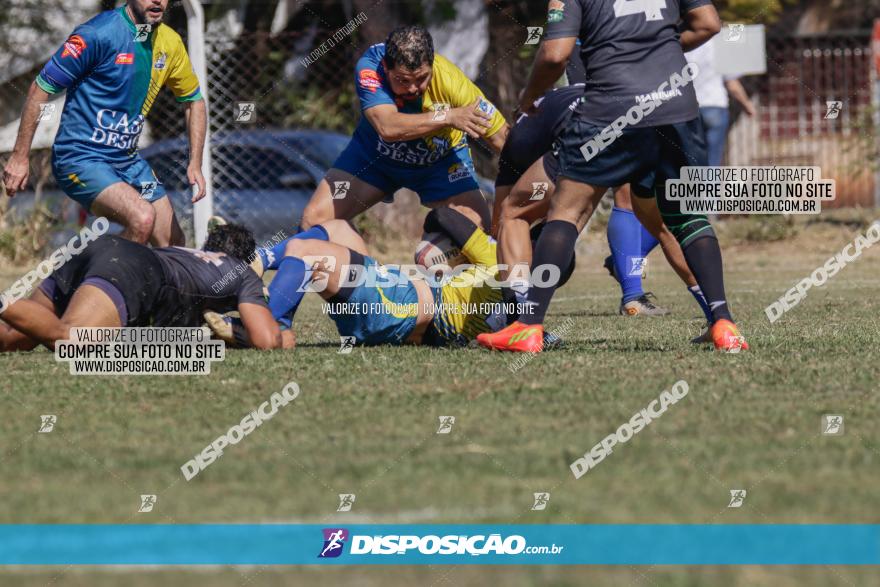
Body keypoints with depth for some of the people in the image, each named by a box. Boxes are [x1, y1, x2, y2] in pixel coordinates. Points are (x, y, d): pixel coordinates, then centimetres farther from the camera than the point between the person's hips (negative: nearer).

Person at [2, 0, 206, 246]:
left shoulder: (169, 42, 4)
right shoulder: (98, 34, -16)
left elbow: (193, 101, 19)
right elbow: (41, 88, -12)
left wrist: (195, 164, 8)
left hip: (128, 159, 8)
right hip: (80, 159, -8)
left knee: (174, 246, 2)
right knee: (142, 217, -30)